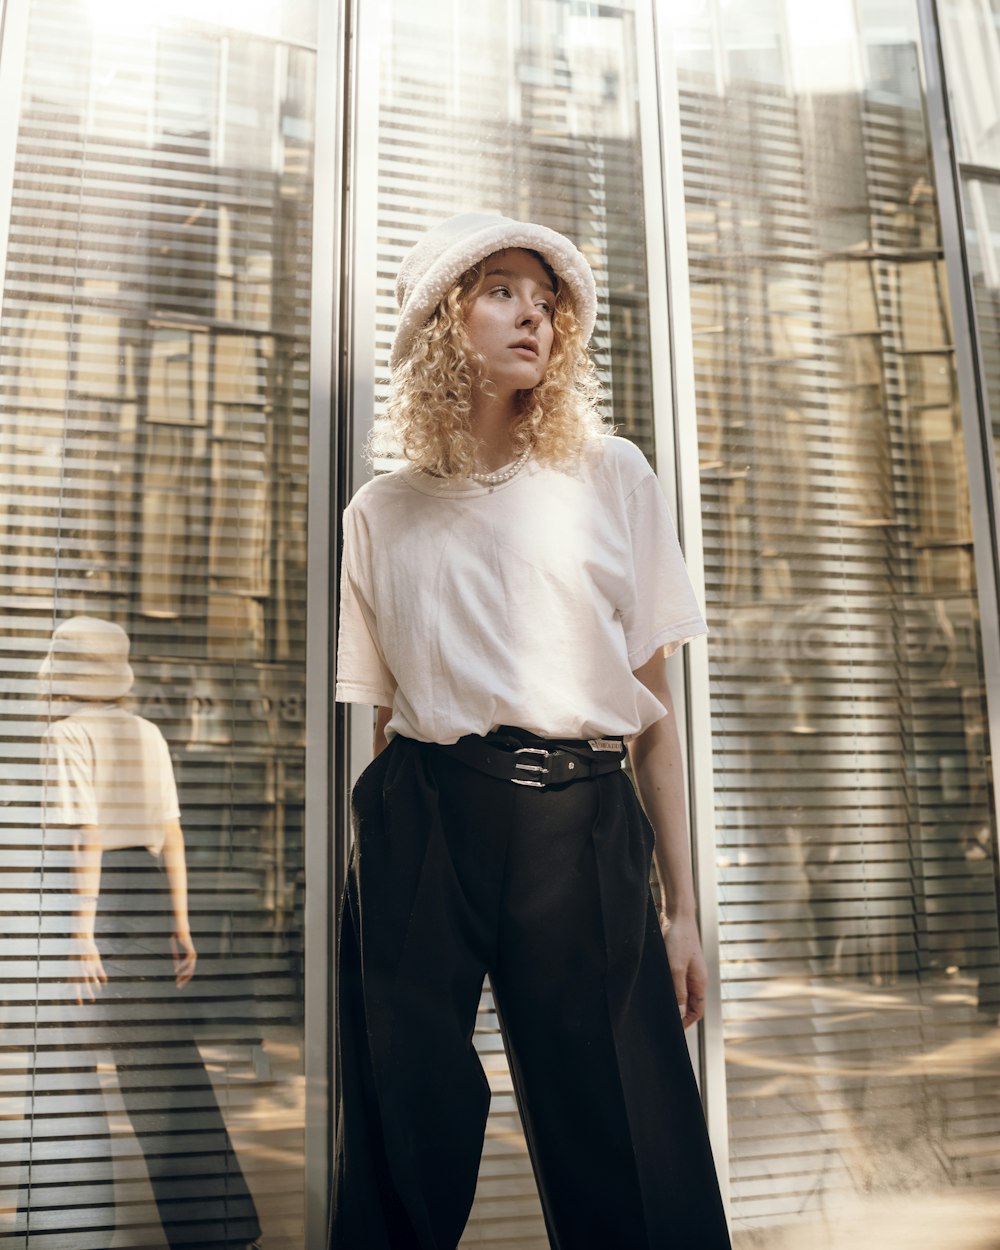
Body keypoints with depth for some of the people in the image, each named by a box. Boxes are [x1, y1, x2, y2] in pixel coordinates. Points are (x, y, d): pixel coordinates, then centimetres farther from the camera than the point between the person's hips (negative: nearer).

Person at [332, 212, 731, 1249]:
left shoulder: (611, 476, 10)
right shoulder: (382, 515, 12)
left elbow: (651, 705, 7)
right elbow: (385, 716, 14)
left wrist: (681, 905, 4)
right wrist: (379, 873, 8)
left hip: (582, 825, 0)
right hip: (421, 829, 1)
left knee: (631, 1162, 0)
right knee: (406, 1152, 5)